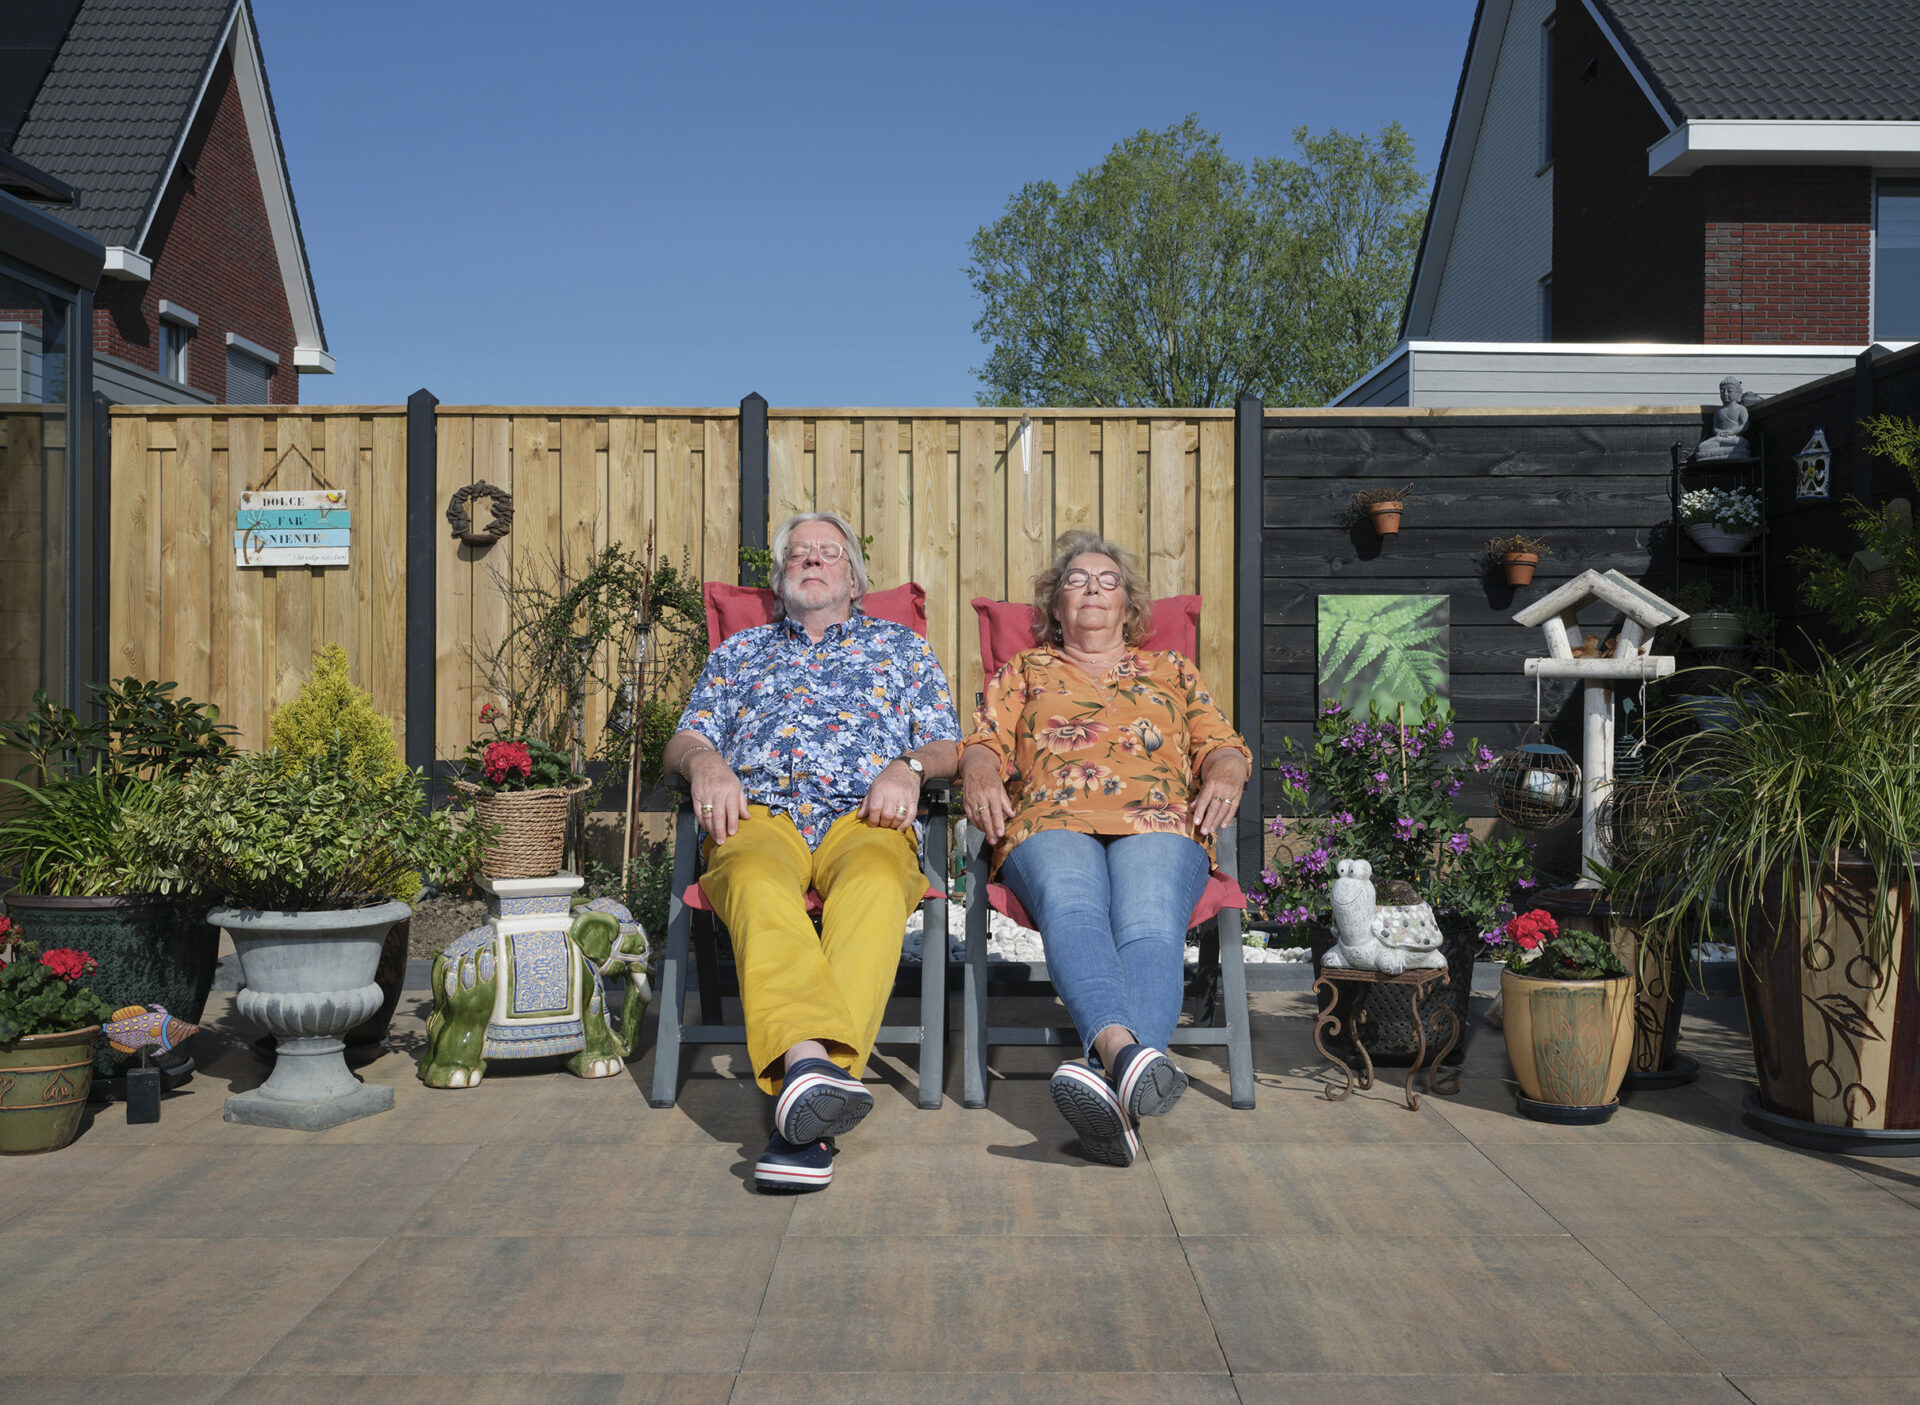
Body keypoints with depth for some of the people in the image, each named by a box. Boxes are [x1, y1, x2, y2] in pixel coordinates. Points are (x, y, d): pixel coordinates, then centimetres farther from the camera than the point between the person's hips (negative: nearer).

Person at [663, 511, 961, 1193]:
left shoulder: (901, 646, 30)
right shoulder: (738, 652, 33)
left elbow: (945, 745, 20)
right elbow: (684, 739, 23)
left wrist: (908, 766, -3)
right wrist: (705, 760, -2)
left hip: (864, 817, -1)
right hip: (758, 816, 1)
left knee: (874, 885, -40)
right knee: (758, 886, -40)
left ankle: (806, 1086, -55)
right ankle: (808, 1063, -60)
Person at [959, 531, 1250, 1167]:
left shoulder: (1170, 669, 35)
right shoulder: (1023, 672, 34)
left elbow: (1223, 746, 25)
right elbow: (984, 741, 20)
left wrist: (1225, 776, 0)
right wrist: (980, 773, -5)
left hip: (1158, 823, 0)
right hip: (1050, 822, 0)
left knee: (1150, 925, -37)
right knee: (1071, 908, -39)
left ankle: (1114, 1087, -62)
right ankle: (1127, 1049, -65)